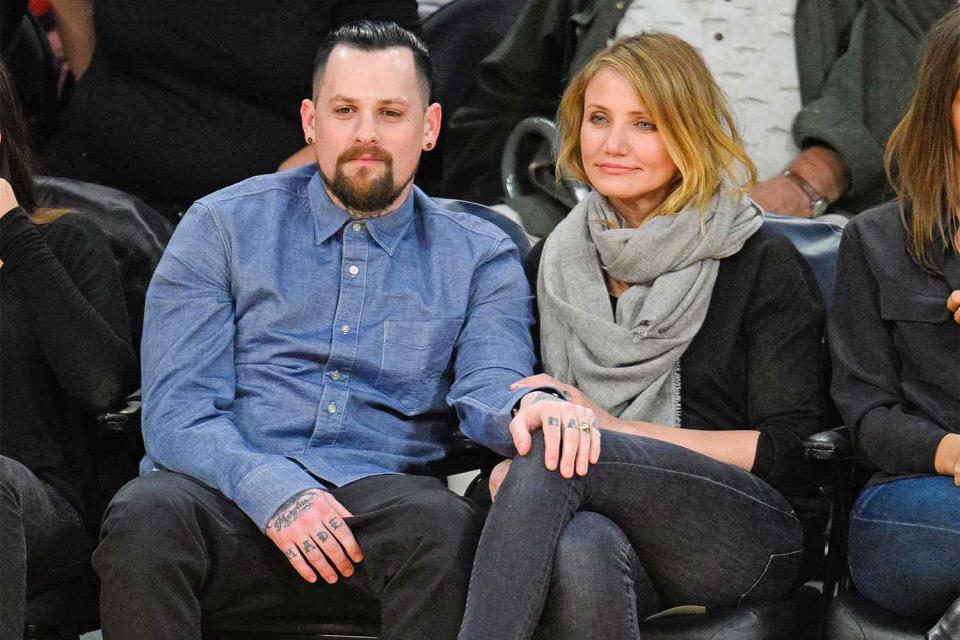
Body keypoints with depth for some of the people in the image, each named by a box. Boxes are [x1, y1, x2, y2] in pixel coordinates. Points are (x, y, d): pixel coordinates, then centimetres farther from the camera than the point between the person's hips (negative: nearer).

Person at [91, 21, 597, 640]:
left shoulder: (480, 257, 15)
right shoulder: (224, 226, 10)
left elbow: (486, 387, -3)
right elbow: (177, 412, 1)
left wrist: (529, 405, -30)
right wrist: (273, 491, -19)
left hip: (381, 501, 1)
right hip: (232, 493, -1)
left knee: (446, 522, -35)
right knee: (145, 515, -35)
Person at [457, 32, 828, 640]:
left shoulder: (763, 263, 5)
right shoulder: (561, 259, 19)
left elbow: (793, 450, -1)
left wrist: (615, 429, -8)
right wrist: (511, 469, -2)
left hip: (746, 537, -3)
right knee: (581, 549, -37)